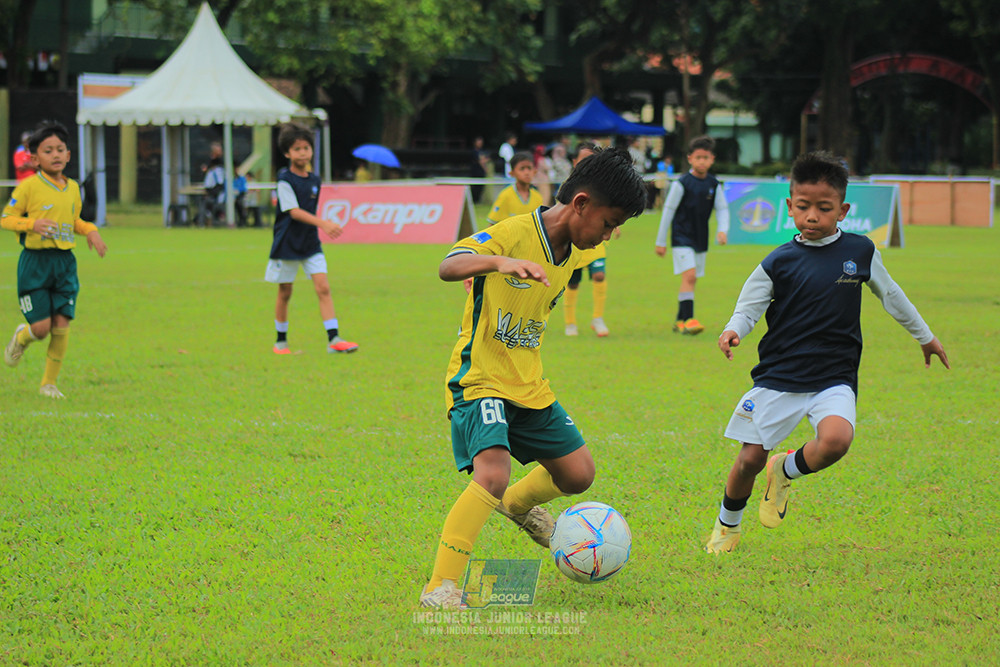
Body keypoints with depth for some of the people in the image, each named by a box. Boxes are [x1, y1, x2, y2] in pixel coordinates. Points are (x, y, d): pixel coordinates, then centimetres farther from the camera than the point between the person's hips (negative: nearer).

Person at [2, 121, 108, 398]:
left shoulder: (73, 188, 10)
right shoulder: (28, 186, -8)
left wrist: (90, 230, 5)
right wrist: (32, 224, -22)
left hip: (65, 262, 5)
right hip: (35, 263, -5)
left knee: (61, 326, -1)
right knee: (41, 327, -7)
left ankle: (49, 383, 14)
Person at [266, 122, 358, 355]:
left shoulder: (314, 180, 7)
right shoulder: (285, 180, -13)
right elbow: (294, 212, -22)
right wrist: (324, 224, -32)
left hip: (311, 243, 5)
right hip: (287, 244, -5)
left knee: (323, 288, -8)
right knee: (285, 293, 6)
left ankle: (333, 339, -13)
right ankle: (281, 341, 21)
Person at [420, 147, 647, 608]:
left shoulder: (570, 254, 6)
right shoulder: (512, 234, -19)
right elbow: (448, 267, -35)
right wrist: (499, 262, -53)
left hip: (528, 388, 8)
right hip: (479, 381, -8)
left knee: (578, 474, 14)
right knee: (493, 476, -28)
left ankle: (519, 504, 46)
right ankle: (440, 588, -24)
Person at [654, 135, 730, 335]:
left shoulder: (714, 185, 3)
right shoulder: (682, 184, -10)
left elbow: (722, 210, 6)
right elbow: (668, 211, -5)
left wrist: (723, 230, -15)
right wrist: (660, 241, -3)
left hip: (701, 239, 6)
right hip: (682, 237, -6)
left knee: (691, 280, 11)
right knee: (689, 275, -19)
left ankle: (680, 321, 21)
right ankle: (688, 319, -22)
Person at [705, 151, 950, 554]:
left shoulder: (860, 251, 4)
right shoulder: (779, 262, -2)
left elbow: (890, 294, 18)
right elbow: (749, 307, -1)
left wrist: (924, 336, 29)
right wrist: (733, 331, -25)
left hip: (834, 380, 0)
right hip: (778, 377, 0)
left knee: (836, 439, -28)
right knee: (750, 458, -2)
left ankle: (786, 471, 4)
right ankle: (727, 526, 27)